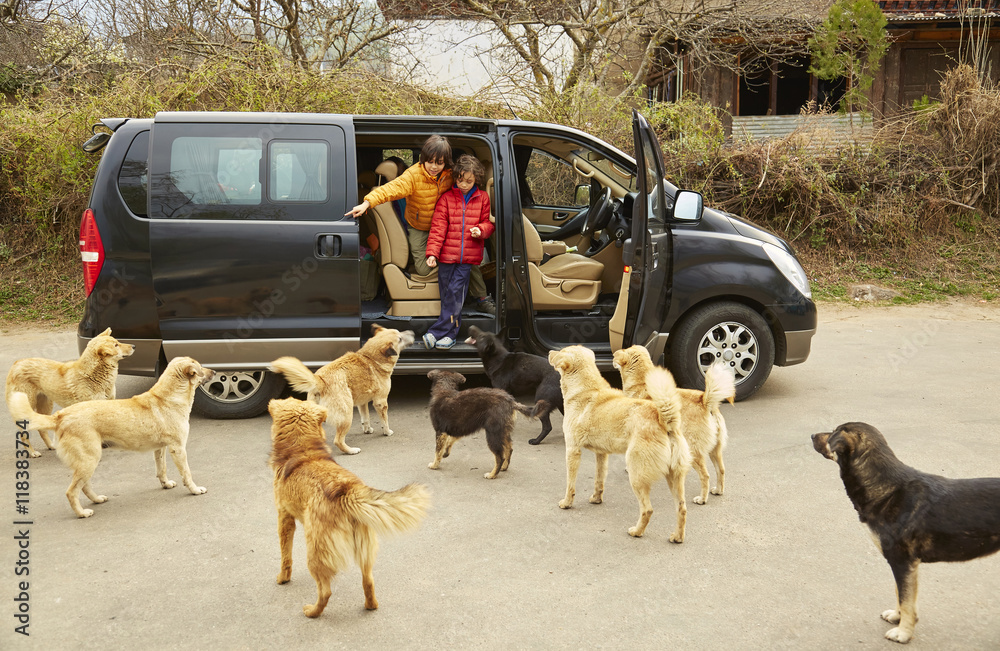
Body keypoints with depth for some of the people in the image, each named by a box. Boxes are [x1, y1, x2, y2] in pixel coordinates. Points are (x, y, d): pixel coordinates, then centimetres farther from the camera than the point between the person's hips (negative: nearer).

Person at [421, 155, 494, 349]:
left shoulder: (482, 198, 7)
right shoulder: (447, 198, 4)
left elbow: (489, 222, 14)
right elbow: (438, 227, -1)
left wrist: (481, 230, -10)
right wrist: (432, 252, -10)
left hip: (469, 257, -1)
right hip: (447, 254, 1)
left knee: (455, 292, -7)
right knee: (447, 294, 4)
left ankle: (439, 332, -2)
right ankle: (450, 333, 14)